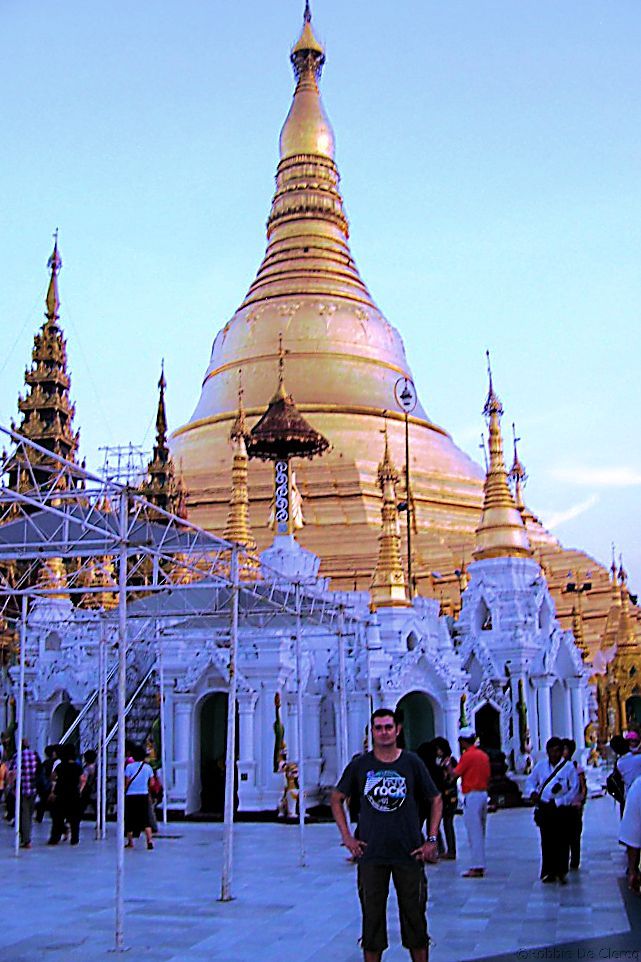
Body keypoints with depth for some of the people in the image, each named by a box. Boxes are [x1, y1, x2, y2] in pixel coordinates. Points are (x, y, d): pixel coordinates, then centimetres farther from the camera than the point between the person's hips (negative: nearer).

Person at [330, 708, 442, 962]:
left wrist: (431, 840, 2)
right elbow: (337, 799, 12)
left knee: (414, 916, 7)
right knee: (372, 918, 6)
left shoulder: (412, 762, 1)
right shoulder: (359, 765, 1)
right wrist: (346, 837, 3)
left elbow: (436, 800, 9)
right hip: (371, 855, 0)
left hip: (409, 854, 0)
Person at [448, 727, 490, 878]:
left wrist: (448, 765, 5)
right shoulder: (483, 755, 12)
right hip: (483, 794, 8)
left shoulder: (467, 755, -12)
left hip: (472, 795, -8)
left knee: (474, 833, -6)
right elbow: (488, 776, 15)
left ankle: (477, 867, -6)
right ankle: (480, 865, 17)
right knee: (480, 832, 13)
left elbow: (455, 774, -13)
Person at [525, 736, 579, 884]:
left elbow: (574, 790, -5)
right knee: (547, 841, 5)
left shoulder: (569, 767, -2)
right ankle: (549, 872, 13)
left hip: (561, 809, -3)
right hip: (544, 809, 3)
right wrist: (532, 793, -6)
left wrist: (558, 802, -12)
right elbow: (530, 781, 15)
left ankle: (561, 872, 7)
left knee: (562, 842, -2)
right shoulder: (541, 765, 9)